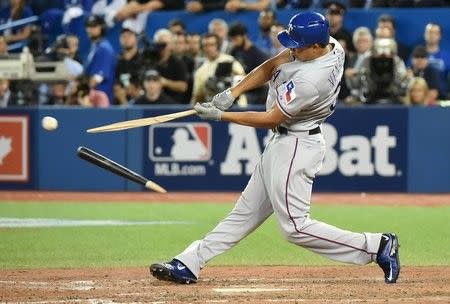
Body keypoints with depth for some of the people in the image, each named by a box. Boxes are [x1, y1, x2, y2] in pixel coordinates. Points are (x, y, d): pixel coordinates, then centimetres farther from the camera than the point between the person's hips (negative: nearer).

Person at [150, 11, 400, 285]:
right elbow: (271, 67, 7)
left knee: (295, 227, -7)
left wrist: (221, 116, -13)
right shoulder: (332, 46, -3)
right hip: (282, 143, 10)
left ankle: (378, 246, -4)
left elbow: (271, 119, -20)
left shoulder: (310, 80, -29)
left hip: (296, 148, -10)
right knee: (246, 211, 12)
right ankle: (189, 264, 16)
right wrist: (232, 92, -2)